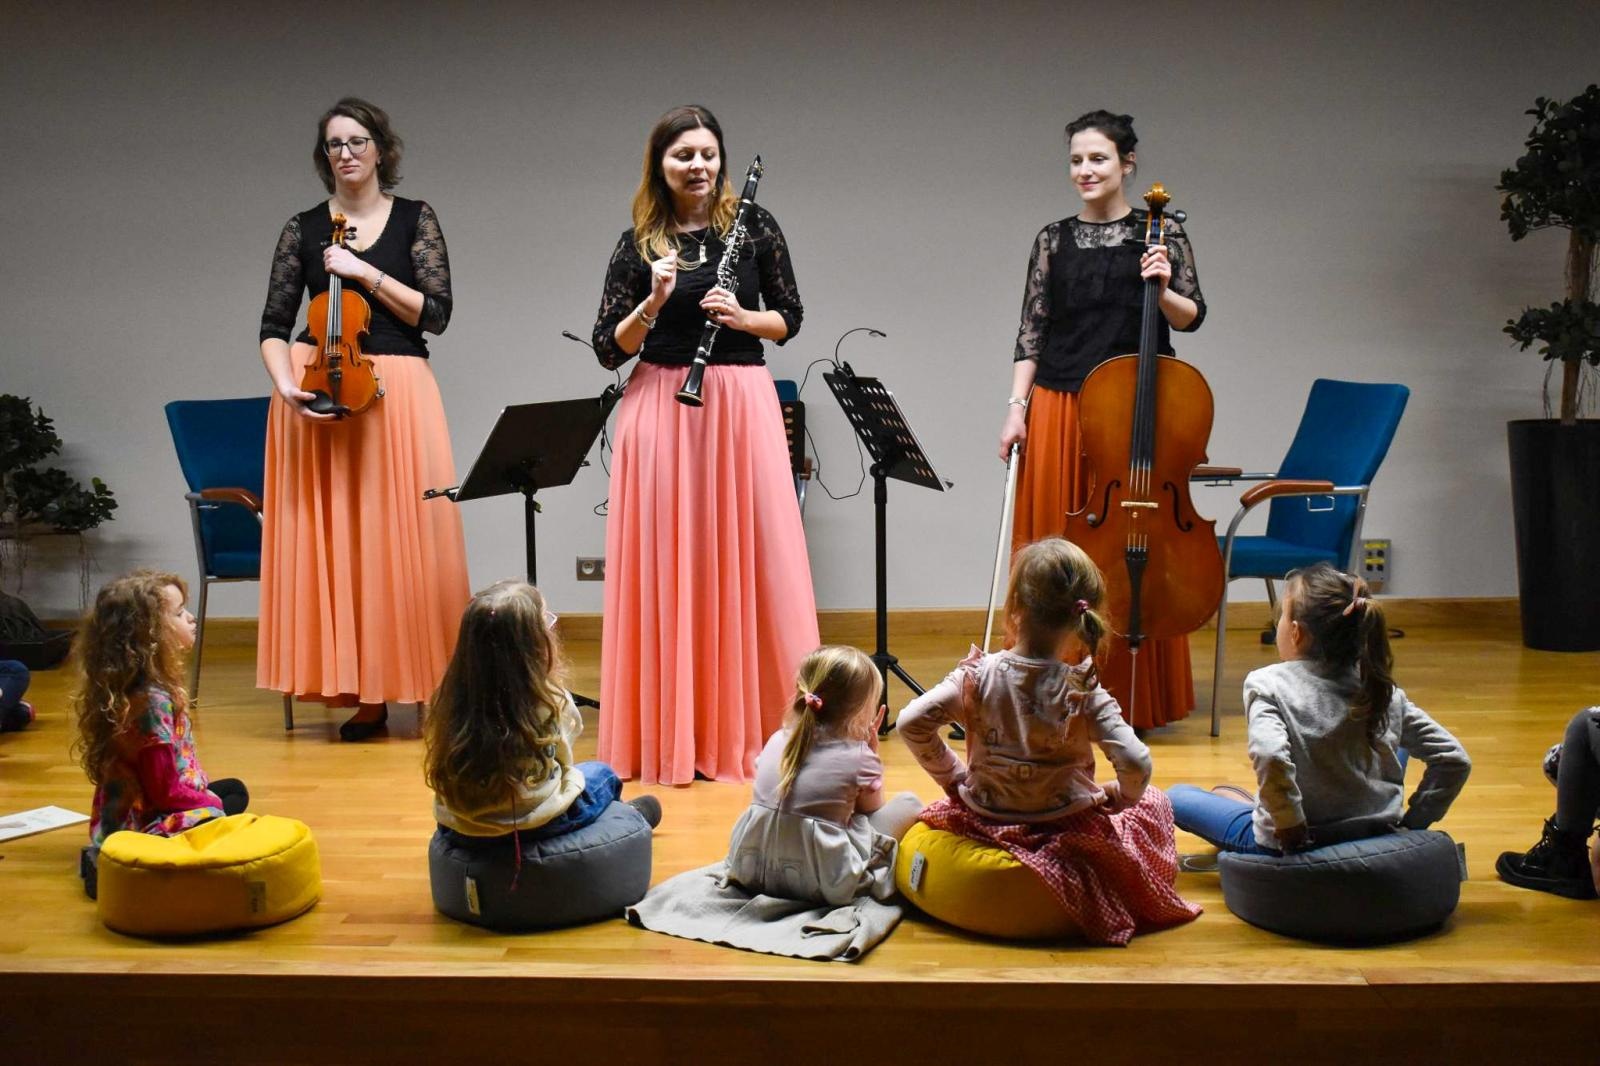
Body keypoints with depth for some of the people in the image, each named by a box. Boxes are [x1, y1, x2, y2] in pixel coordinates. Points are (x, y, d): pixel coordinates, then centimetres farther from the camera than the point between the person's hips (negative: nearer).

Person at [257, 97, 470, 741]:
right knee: (330, 540, -1)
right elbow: (274, 326, 5)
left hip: (398, 396, -1)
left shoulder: (415, 220, 6)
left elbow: (437, 313, -3)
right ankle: (360, 692, 6)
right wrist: (288, 387, -13)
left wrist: (365, 273, -12)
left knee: (402, 541, -3)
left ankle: (410, 680, 6)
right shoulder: (304, 229, 8)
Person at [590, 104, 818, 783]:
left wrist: (740, 317, -9)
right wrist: (653, 302, -13)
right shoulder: (638, 244, 4)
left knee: (747, 559, 1)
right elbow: (608, 350, 2)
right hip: (661, 410, 0)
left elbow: (789, 317, 9)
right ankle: (672, 734, 10)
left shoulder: (753, 226, 5)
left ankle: (749, 726, 12)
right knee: (667, 565, 1)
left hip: (741, 404, 0)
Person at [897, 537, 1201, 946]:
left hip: (984, 824, 3)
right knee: (1154, 803, 23)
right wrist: (1116, 797, -3)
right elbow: (1135, 765, -25)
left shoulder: (978, 675, -14)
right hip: (1066, 833, -3)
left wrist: (951, 775, -3)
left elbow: (911, 721, -18)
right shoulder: (1085, 693, -18)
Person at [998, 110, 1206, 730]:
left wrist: (1162, 289, -17)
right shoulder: (1053, 240, 9)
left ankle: (1130, 696, 12)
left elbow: (1191, 318, 3)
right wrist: (1016, 408, -1)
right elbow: (1031, 331, 7)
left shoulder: (1160, 233, 4)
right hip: (1059, 408, 2)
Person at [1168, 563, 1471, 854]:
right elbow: (1454, 760, -6)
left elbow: (1270, 757, -38)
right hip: (1375, 836, 2)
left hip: (1297, 842, -2)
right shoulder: (1385, 691, -6)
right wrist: (1411, 822, 3)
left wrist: (1288, 823, -23)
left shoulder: (1268, 684, -19)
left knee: (1176, 796, 19)